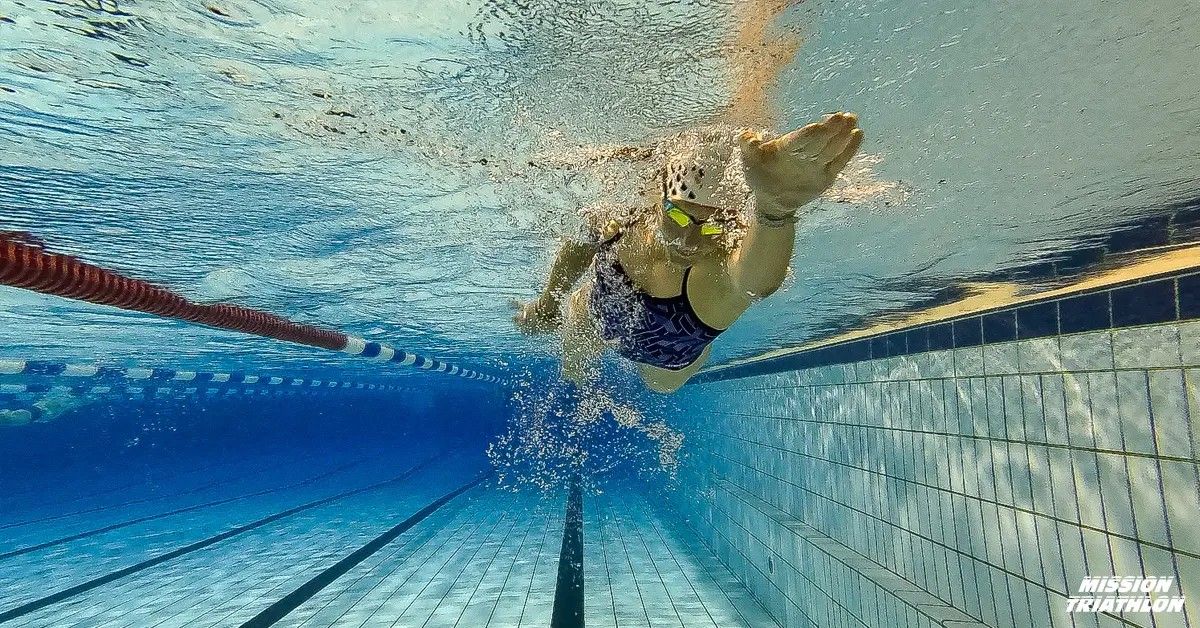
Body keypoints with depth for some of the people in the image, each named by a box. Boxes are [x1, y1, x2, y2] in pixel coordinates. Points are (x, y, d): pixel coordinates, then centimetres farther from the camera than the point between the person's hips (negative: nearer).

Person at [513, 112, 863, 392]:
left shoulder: (722, 271, -49)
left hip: (671, 363, 0)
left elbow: (759, 280, -77)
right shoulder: (619, 219, -38)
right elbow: (578, 248, -13)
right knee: (574, 376, 32)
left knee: (661, 386, 38)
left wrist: (775, 208, -99)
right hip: (597, 319, 1)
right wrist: (549, 303, 2)